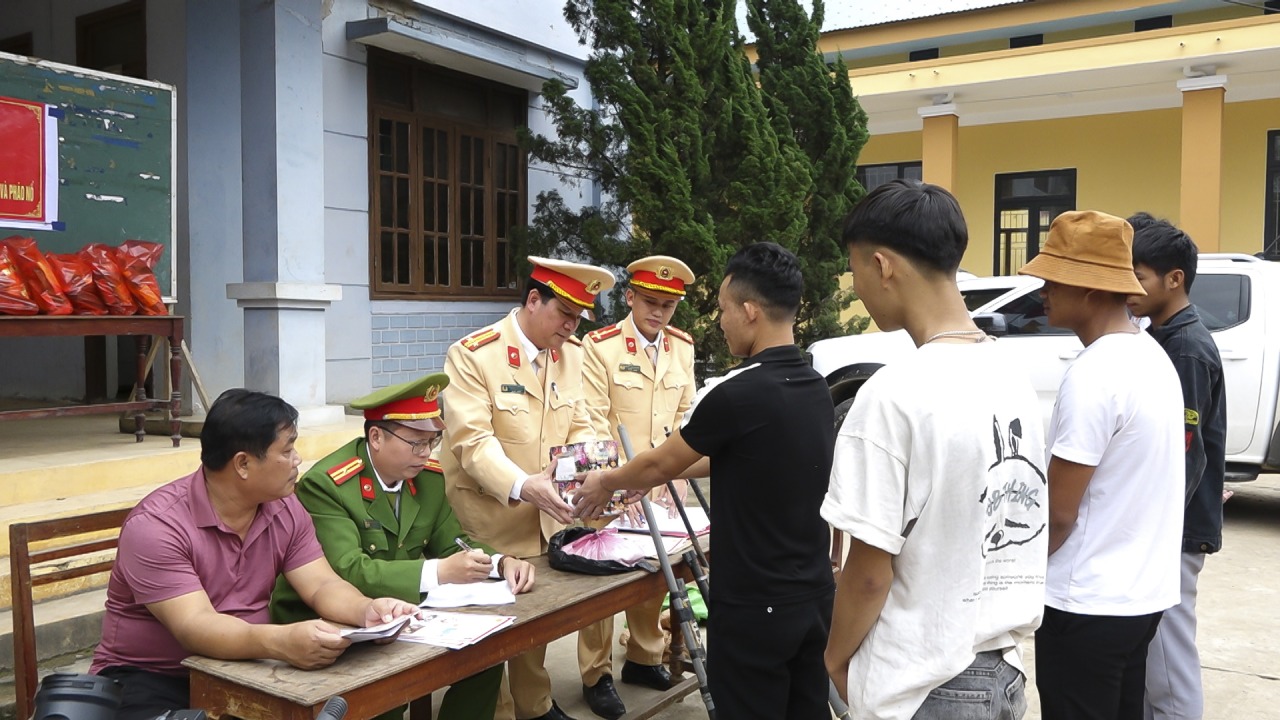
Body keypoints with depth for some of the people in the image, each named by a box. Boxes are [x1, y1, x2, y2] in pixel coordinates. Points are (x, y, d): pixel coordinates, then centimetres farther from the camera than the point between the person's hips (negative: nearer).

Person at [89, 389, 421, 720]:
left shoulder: (284, 510, -1)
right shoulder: (156, 525, -20)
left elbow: (323, 585, -5)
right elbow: (194, 627, -29)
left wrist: (366, 610, -28)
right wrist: (281, 643, -46)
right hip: (151, 680, -4)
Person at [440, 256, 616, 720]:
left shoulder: (572, 354, 3)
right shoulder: (472, 354, -17)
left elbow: (579, 428, 6)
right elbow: (473, 441, -24)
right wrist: (521, 485, -39)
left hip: (544, 519, 6)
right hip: (486, 520, -5)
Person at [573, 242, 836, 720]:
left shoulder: (736, 394, -21)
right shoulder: (816, 388, 2)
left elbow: (660, 463, -6)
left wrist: (607, 483, 14)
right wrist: (655, 476, 23)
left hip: (755, 604, -7)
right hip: (814, 595, 7)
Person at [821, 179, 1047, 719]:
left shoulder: (894, 394, -24)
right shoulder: (1011, 376, 0)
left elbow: (870, 571, -18)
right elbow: (1016, 526, 9)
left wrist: (837, 656, -1)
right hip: (1004, 669, 7)